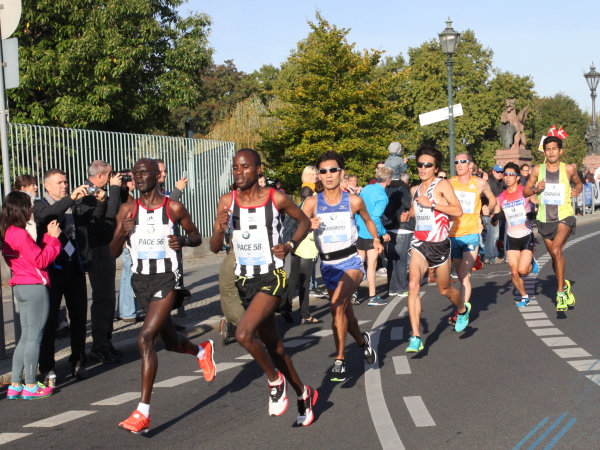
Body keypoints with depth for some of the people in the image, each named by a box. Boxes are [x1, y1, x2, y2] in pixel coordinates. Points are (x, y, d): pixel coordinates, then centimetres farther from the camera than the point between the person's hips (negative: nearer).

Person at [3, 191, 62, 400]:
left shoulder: (8, 233, 10)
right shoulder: (20, 234, -18)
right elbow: (41, 260, -16)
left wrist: (48, 236, 8)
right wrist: (53, 238, -7)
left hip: (21, 287, 9)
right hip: (34, 287, -9)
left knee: (26, 337, 15)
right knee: (34, 337, -1)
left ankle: (15, 386, 16)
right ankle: (30, 386, 5)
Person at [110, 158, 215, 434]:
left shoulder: (174, 208, -4)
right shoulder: (128, 210, 2)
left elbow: (196, 237, 9)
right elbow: (113, 253, 2)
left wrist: (184, 241, -13)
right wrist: (122, 233, -18)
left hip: (166, 279, -5)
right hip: (140, 280, 5)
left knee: (145, 338, -21)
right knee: (171, 342, 19)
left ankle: (143, 413, -19)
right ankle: (202, 351, 57)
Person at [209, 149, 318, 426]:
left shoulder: (276, 199, -10)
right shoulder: (227, 202, -1)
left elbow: (304, 221, 7)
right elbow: (214, 248, 1)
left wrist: (290, 245, -10)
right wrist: (220, 229, -20)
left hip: (272, 278, -5)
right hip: (245, 280, 5)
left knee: (244, 334, -25)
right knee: (273, 345, 14)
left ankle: (275, 379, 0)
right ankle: (304, 394, 34)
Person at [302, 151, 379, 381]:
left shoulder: (353, 201, -5)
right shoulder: (312, 203, -5)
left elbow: (367, 220, 16)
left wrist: (376, 240, 15)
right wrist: (308, 226, -29)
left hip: (351, 261, -3)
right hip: (328, 264, 3)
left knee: (337, 305, -27)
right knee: (344, 312, 19)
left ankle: (339, 360, -22)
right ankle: (363, 341, 49)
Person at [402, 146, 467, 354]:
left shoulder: (442, 185, -8)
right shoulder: (415, 190, 9)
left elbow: (458, 211, -18)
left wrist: (431, 204, -22)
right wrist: (408, 215, 7)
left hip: (439, 244, -3)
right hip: (419, 243, 4)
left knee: (444, 289, 14)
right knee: (413, 284, -19)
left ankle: (463, 309, 51)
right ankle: (416, 338, -21)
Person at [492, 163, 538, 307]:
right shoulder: (501, 198, 2)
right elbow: (494, 219, 7)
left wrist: (534, 212, -26)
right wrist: (494, 218, -17)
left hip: (527, 236, -3)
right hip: (512, 238, 3)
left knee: (522, 270, -16)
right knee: (514, 272, 0)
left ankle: (531, 262, 19)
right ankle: (524, 296, 23)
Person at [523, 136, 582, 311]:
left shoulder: (568, 169, -3)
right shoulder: (538, 170, -1)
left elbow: (579, 183, 16)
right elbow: (525, 191, 7)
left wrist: (577, 190, -5)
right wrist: (536, 189, -13)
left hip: (564, 216, -3)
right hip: (545, 218, 3)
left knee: (556, 250, -24)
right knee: (555, 256, 14)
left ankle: (560, 292, -16)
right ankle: (565, 286, 39)